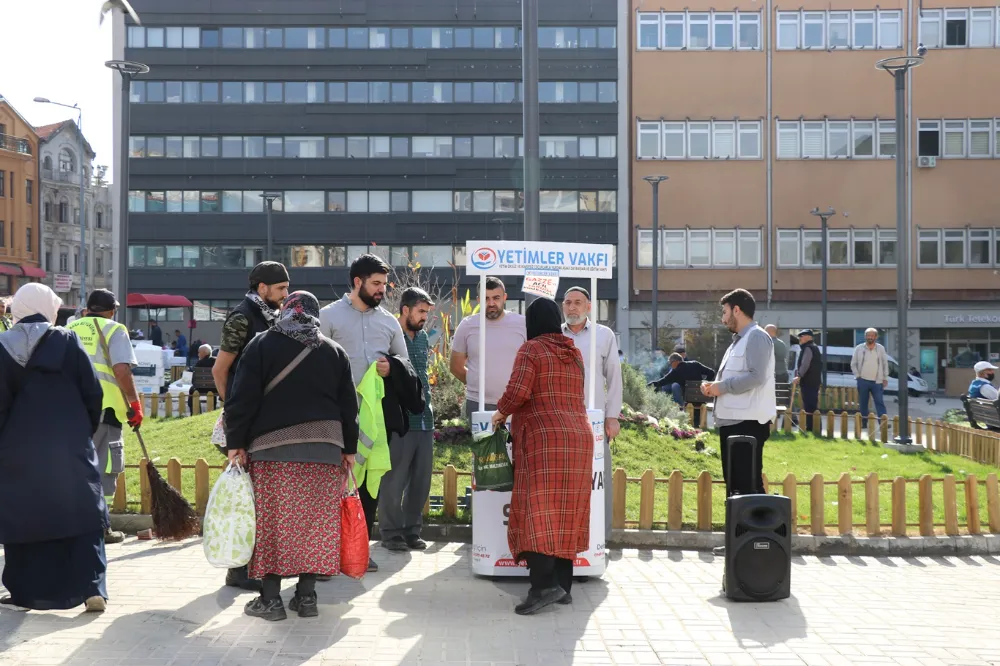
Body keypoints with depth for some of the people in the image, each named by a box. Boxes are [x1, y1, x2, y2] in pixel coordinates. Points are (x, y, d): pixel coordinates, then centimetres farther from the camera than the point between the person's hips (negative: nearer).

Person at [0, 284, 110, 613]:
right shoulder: (67, 341, -3)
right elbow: (93, 393, -3)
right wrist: (86, 431, 10)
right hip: (69, 447, -1)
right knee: (83, 515, 4)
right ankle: (92, 588, -3)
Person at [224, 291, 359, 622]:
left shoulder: (262, 345, 3)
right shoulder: (334, 351, 11)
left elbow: (243, 398, -3)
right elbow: (349, 405, 11)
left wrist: (235, 443, 1)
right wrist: (349, 449, 16)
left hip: (271, 446, -2)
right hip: (324, 448, 2)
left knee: (271, 520, 2)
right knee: (316, 520, 7)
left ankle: (270, 597, 2)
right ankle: (306, 595, 9)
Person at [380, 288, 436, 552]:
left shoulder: (423, 337, 15)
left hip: (424, 420, 7)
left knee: (421, 480, 10)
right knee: (394, 480, 0)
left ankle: (412, 530, 21)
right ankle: (391, 532, 11)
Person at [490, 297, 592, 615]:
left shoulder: (531, 349, -3)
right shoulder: (575, 353, 17)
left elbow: (518, 391, -16)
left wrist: (500, 412, 3)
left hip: (544, 438, -6)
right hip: (579, 437, 7)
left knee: (537, 509, -8)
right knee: (566, 511, 9)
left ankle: (545, 584, -20)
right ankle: (563, 584, 10)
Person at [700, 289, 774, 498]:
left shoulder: (756, 337, -10)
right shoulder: (738, 340, 20)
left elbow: (756, 376, -22)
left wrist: (722, 386, -15)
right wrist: (715, 387, 6)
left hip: (748, 422, -10)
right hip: (731, 420, 10)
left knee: (749, 483, -8)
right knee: (733, 482, 15)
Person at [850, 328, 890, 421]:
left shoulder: (881, 349, 6)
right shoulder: (859, 348, 3)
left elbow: (885, 364, 10)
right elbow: (853, 364, 6)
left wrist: (885, 378, 5)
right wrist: (858, 375, -4)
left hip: (877, 381, 0)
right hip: (863, 381, 0)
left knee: (880, 402, -5)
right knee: (863, 403, 6)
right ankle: (864, 423, 13)